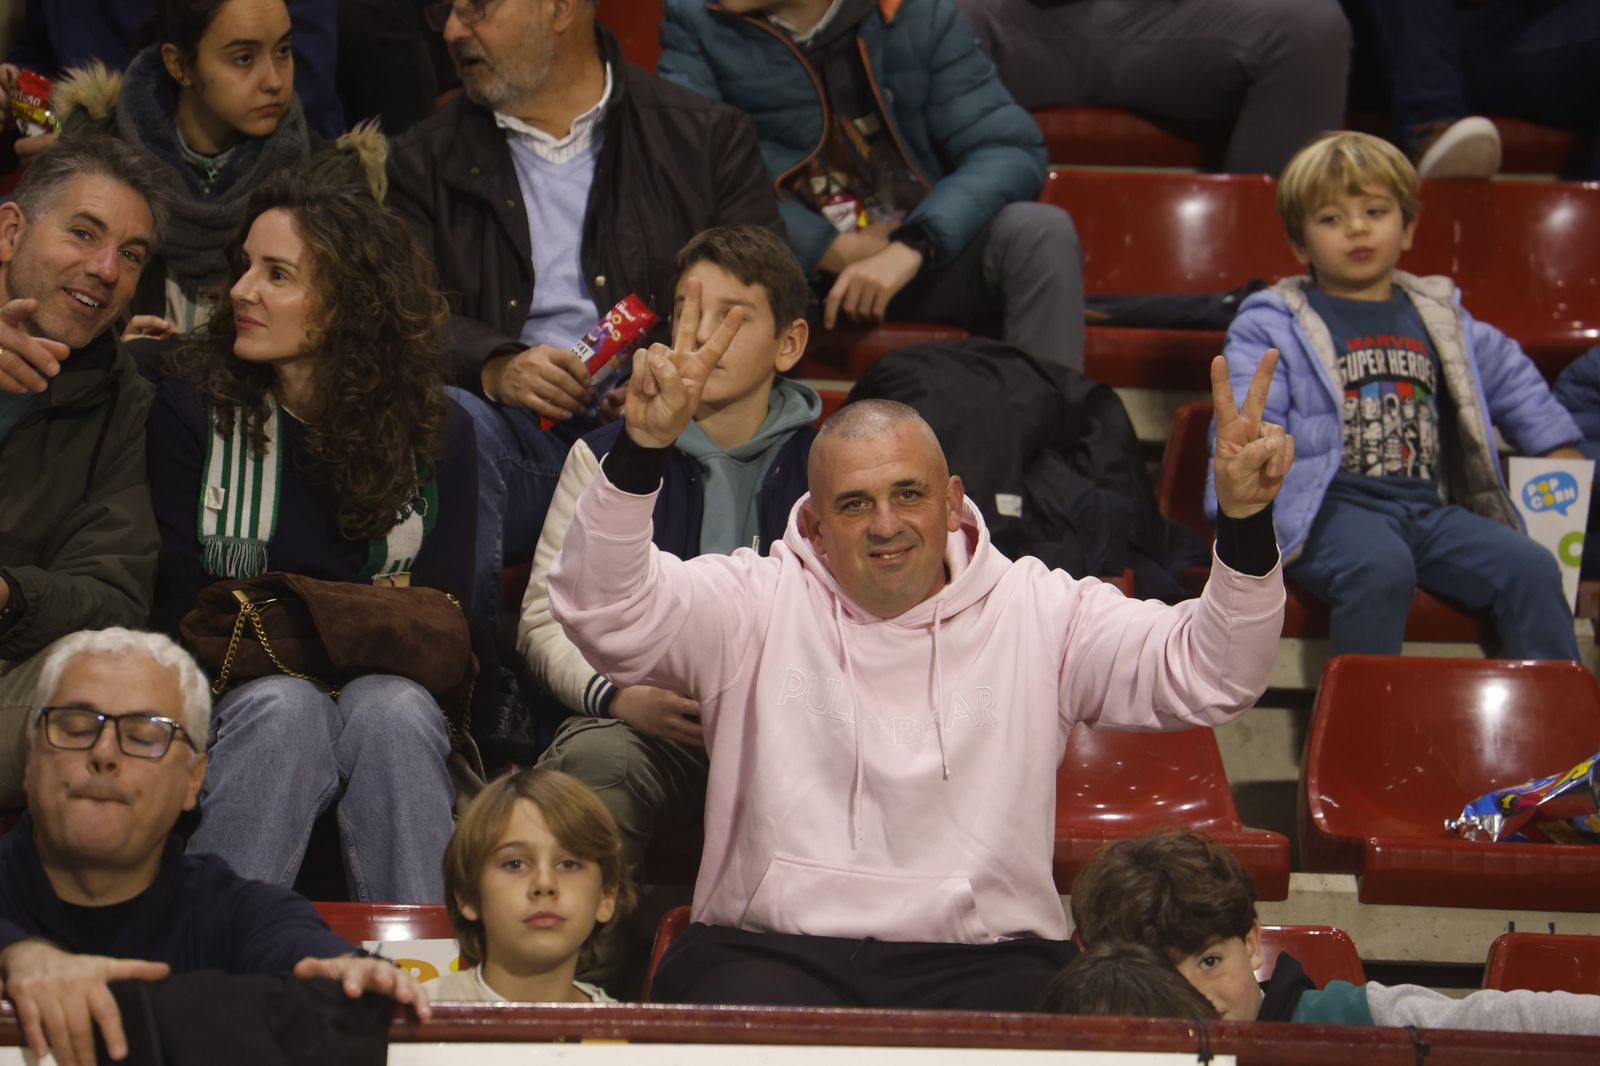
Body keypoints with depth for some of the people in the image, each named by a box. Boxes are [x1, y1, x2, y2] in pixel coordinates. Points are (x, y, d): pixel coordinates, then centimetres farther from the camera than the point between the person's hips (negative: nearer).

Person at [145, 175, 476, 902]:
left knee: (392, 708, -32)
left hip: (386, 691, 1)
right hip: (233, 699, -1)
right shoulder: (190, 411, 3)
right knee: (284, 707, -34)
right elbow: (175, 602, -2)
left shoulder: (438, 436, 6)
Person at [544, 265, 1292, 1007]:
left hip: (986, 959, 1)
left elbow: (1204, 676, 6)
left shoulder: (1039, 610, 15)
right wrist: (641, 448, -18)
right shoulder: (756, 604, 11)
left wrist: (1244, 525, -12)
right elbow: (605, 613, -4)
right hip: (770, 949, -1)